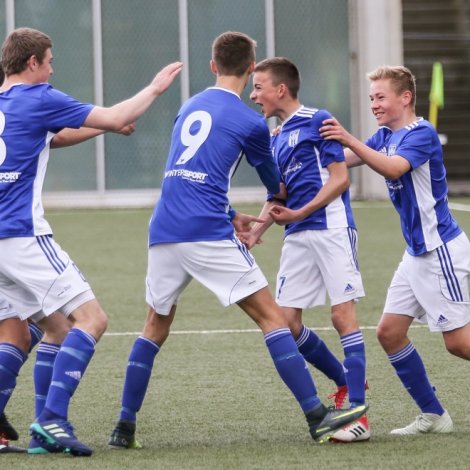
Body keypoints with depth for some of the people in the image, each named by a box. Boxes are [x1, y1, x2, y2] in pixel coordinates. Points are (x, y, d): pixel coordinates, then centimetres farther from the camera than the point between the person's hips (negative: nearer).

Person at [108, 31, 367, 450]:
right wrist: (279, 205, 40)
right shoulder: (250, 122, 0)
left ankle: (125, 428, 15)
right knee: (271, 316, -2)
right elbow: (276, 188, 17)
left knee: (156, 326, 19)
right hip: (209, 235, -6)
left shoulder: (190, 107, 18)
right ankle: (317, 417, -8)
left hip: (163, 232, 6)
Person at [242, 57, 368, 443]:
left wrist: (300, 213, -16)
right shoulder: (276, 138, 18)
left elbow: (340, 179, -10)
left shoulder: (317, 121, -5)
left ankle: (358, 414, -10)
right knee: (287, 322, 3)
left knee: (343, 314, -10)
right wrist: (257, 230, 6)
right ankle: (346, 382, 22)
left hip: (331, 228, -8)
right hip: (297, 237, 8)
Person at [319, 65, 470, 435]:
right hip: (416, 253, 9)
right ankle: (433, 415, 10)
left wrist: (350, 140, -41)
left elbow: (393, 168, -33)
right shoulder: (385, 136, 10)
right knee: (390, 332, 3)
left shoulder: (422, 133, -15)